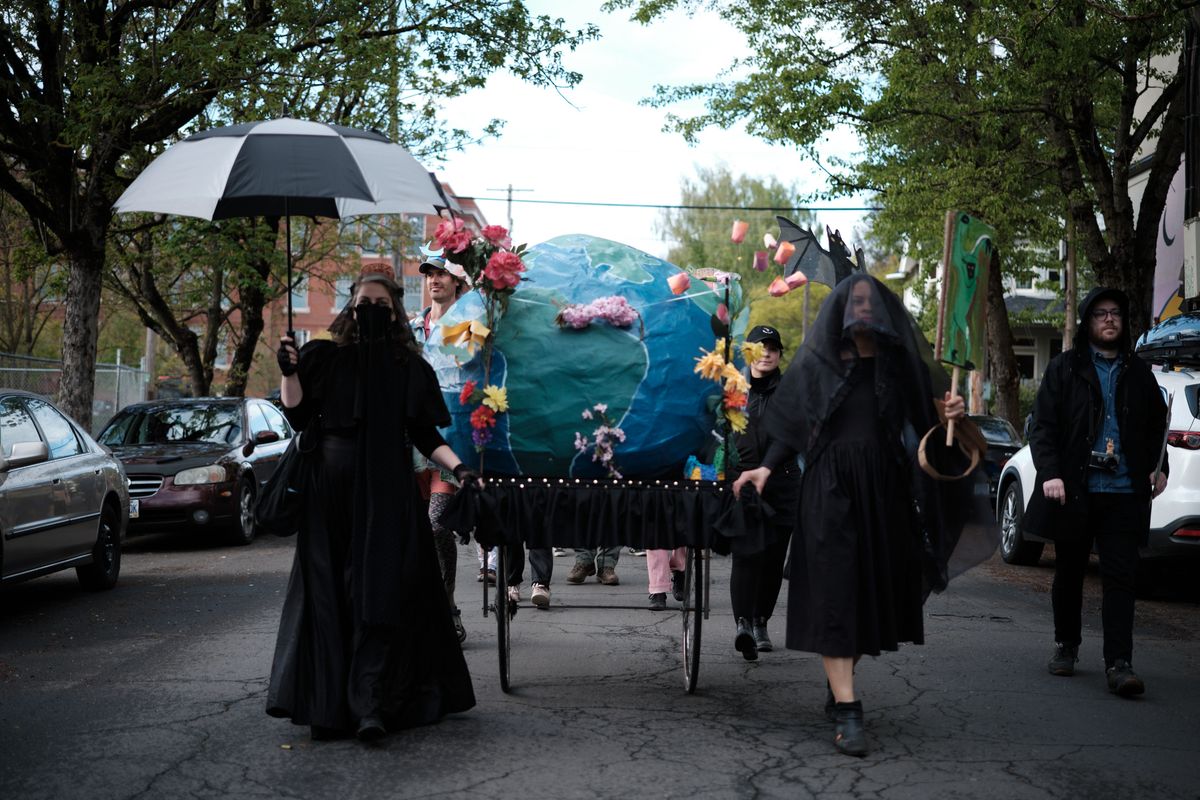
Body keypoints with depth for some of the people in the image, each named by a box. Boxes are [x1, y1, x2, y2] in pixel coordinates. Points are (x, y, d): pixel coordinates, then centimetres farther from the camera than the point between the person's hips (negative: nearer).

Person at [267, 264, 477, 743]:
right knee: (329, 595, -1)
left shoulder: (408, 368, 10)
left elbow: (425, 434, 9)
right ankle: (326, 703, 3)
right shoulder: (326, 358, 10)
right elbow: (298, 417, 3)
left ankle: (370, 707, -15)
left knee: (380, 594, -9)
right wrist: (289, 373, -11)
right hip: (330, 488, 1)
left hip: (387, 492, -1)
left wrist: (458, 467, -6)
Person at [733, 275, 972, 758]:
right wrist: (767, 468, -8)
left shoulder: (898, 361, 9)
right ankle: (847, 711, -15)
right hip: (830, 487, -3)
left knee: (872, 589, 8)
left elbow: (923, 420, 5)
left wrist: (951, 415, -15)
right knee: (834, 592, -10)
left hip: (883, 489, 3)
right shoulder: (816, 361, 5)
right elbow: (791, 427, 6)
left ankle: (840, 688, 25)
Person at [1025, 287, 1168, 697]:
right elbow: (1043, 426, -1)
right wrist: (1049, 473, -13)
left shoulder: (1137, 373, 12)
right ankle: (1066, 645, 26)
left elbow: (1156, 424, 22)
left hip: (1122, 493, 1)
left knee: (1120, 577, -6)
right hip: (1074, 490, -1)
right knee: (1069, 573, 10)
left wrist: (1158, 466, 7)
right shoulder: (1064, 368, 4)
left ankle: (1119, 664, -9)